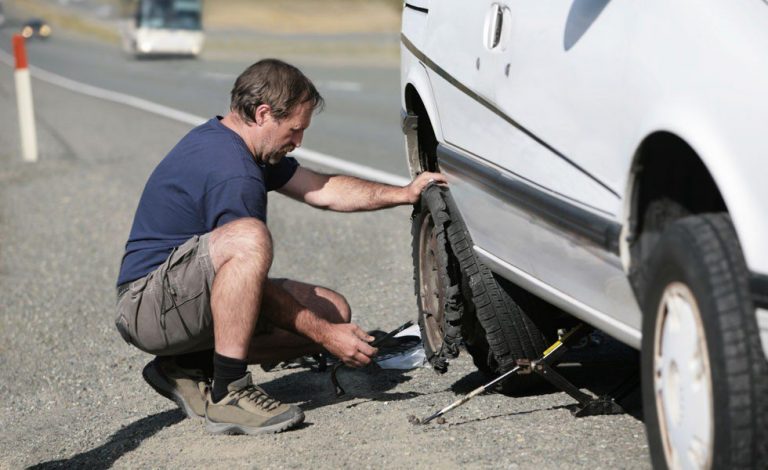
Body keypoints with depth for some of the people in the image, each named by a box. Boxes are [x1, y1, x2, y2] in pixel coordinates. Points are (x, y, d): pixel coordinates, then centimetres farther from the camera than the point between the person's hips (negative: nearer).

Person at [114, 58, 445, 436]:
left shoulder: (221, 137, 10)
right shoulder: (232, 174, -23)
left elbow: (320, 191, 15)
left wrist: (404, 194, 9)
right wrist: (325, 335, -14)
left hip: (189, 294, 11)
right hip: (146, 302, -11)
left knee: (333, 310, 3)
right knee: (248, 237, -37)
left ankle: (190, 368, 8)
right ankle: (227, 394, -28)